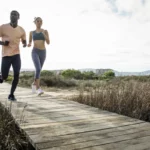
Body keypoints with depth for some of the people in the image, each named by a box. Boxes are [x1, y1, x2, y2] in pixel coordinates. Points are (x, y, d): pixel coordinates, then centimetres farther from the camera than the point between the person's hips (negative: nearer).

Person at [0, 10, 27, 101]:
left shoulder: (21, 30, 5)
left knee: (16, 75, -11)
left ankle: (11, 94, 7)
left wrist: (25, 44, -7)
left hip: (16, 55, 2)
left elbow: (24, 41, 16)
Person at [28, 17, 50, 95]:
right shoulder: (31, 32, 11)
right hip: (35, 52, -2)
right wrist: (29, 44, -4)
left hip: (43, 53, 2)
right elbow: (30, 42, 21)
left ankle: (34, 84, 37)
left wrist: (43, 33, -16)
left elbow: (48, 42, -2)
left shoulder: (45, 31, 8)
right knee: (38, 69, -23)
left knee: (38, 70, 12)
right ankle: (38, 88, -18)